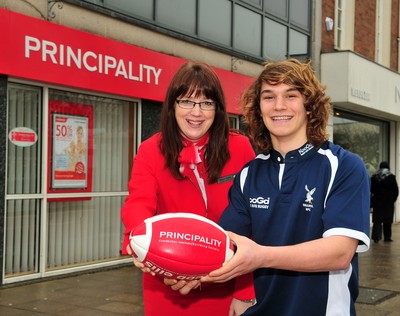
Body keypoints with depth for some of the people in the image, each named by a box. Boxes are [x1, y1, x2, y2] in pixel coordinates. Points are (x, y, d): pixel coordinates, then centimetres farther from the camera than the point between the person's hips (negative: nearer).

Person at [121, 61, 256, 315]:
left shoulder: (240, 148, -5)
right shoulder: (151, 151, -4)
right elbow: (138, 202, -21)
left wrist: (246, 291, -8)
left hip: (226, 290, 0)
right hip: (167, 290, 1)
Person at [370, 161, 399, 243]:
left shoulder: (374, 177, 0)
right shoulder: (391, 177, -4)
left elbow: (371, 190, 2)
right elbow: (396, 190, -2)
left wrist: (372, 200, 11)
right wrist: (393, 199, 11)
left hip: (377, 201, 1)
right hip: (388, 202, -1)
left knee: (377, 220, 1)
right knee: (387, 220, 9)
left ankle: (376, 236, -11)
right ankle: (387, 237, 12)